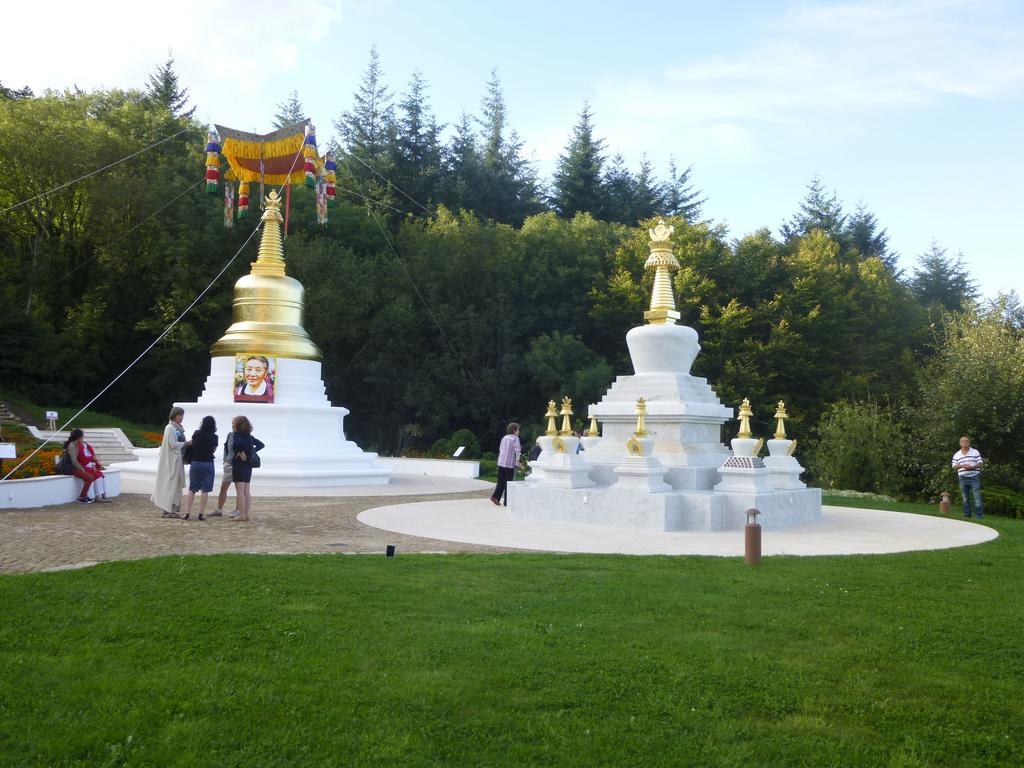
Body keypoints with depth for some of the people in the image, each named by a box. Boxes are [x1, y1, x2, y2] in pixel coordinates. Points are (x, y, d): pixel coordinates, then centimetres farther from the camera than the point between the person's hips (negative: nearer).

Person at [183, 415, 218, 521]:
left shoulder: (197, 433, -3)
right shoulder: (214, 437, -6)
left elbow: (191, 443, 13)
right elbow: (213, 449, 4)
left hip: (195, 463, 1)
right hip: (208, 464, -1)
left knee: (192, 489, 9)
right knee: (205, 490, 3)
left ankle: (188, 512, 5)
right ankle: (201, 513, 1)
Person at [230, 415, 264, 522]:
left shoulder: (236, 435, -11)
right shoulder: (249, 436, 11)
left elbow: (239, 443, -34)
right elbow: (261, 445, 17)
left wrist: (240, 452, -17)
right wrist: (251, 452, 10)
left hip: (239, 466, -8)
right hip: (248, 466, 8)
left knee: (240, 492, -5)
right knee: (246, 492, 10)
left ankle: (242, 515, -5)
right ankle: (246, 514, 13)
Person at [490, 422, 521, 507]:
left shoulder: (504, 438, 13)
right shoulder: (515, 438, -7)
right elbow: (517, 451, -13)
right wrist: (517, 463, -7)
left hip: (501, 463, 6)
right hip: (510, 464, -6)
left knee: (501, 482, 13)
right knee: (508, 483, 1)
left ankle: (495, 496, 0)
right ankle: (507, 502, 4)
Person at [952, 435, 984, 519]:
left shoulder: (975, 452, 4)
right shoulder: (956, 455, 10)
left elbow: (980, 464, 0)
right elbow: (954, 466, 6)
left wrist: (971, 467, -17)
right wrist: (962, 466, -13)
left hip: (974, 477, -3)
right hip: (963, 478, 3)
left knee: (977, 497, -9)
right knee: (965, 498, 7)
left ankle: (978, 517, -8)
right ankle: (967, 516, 14)